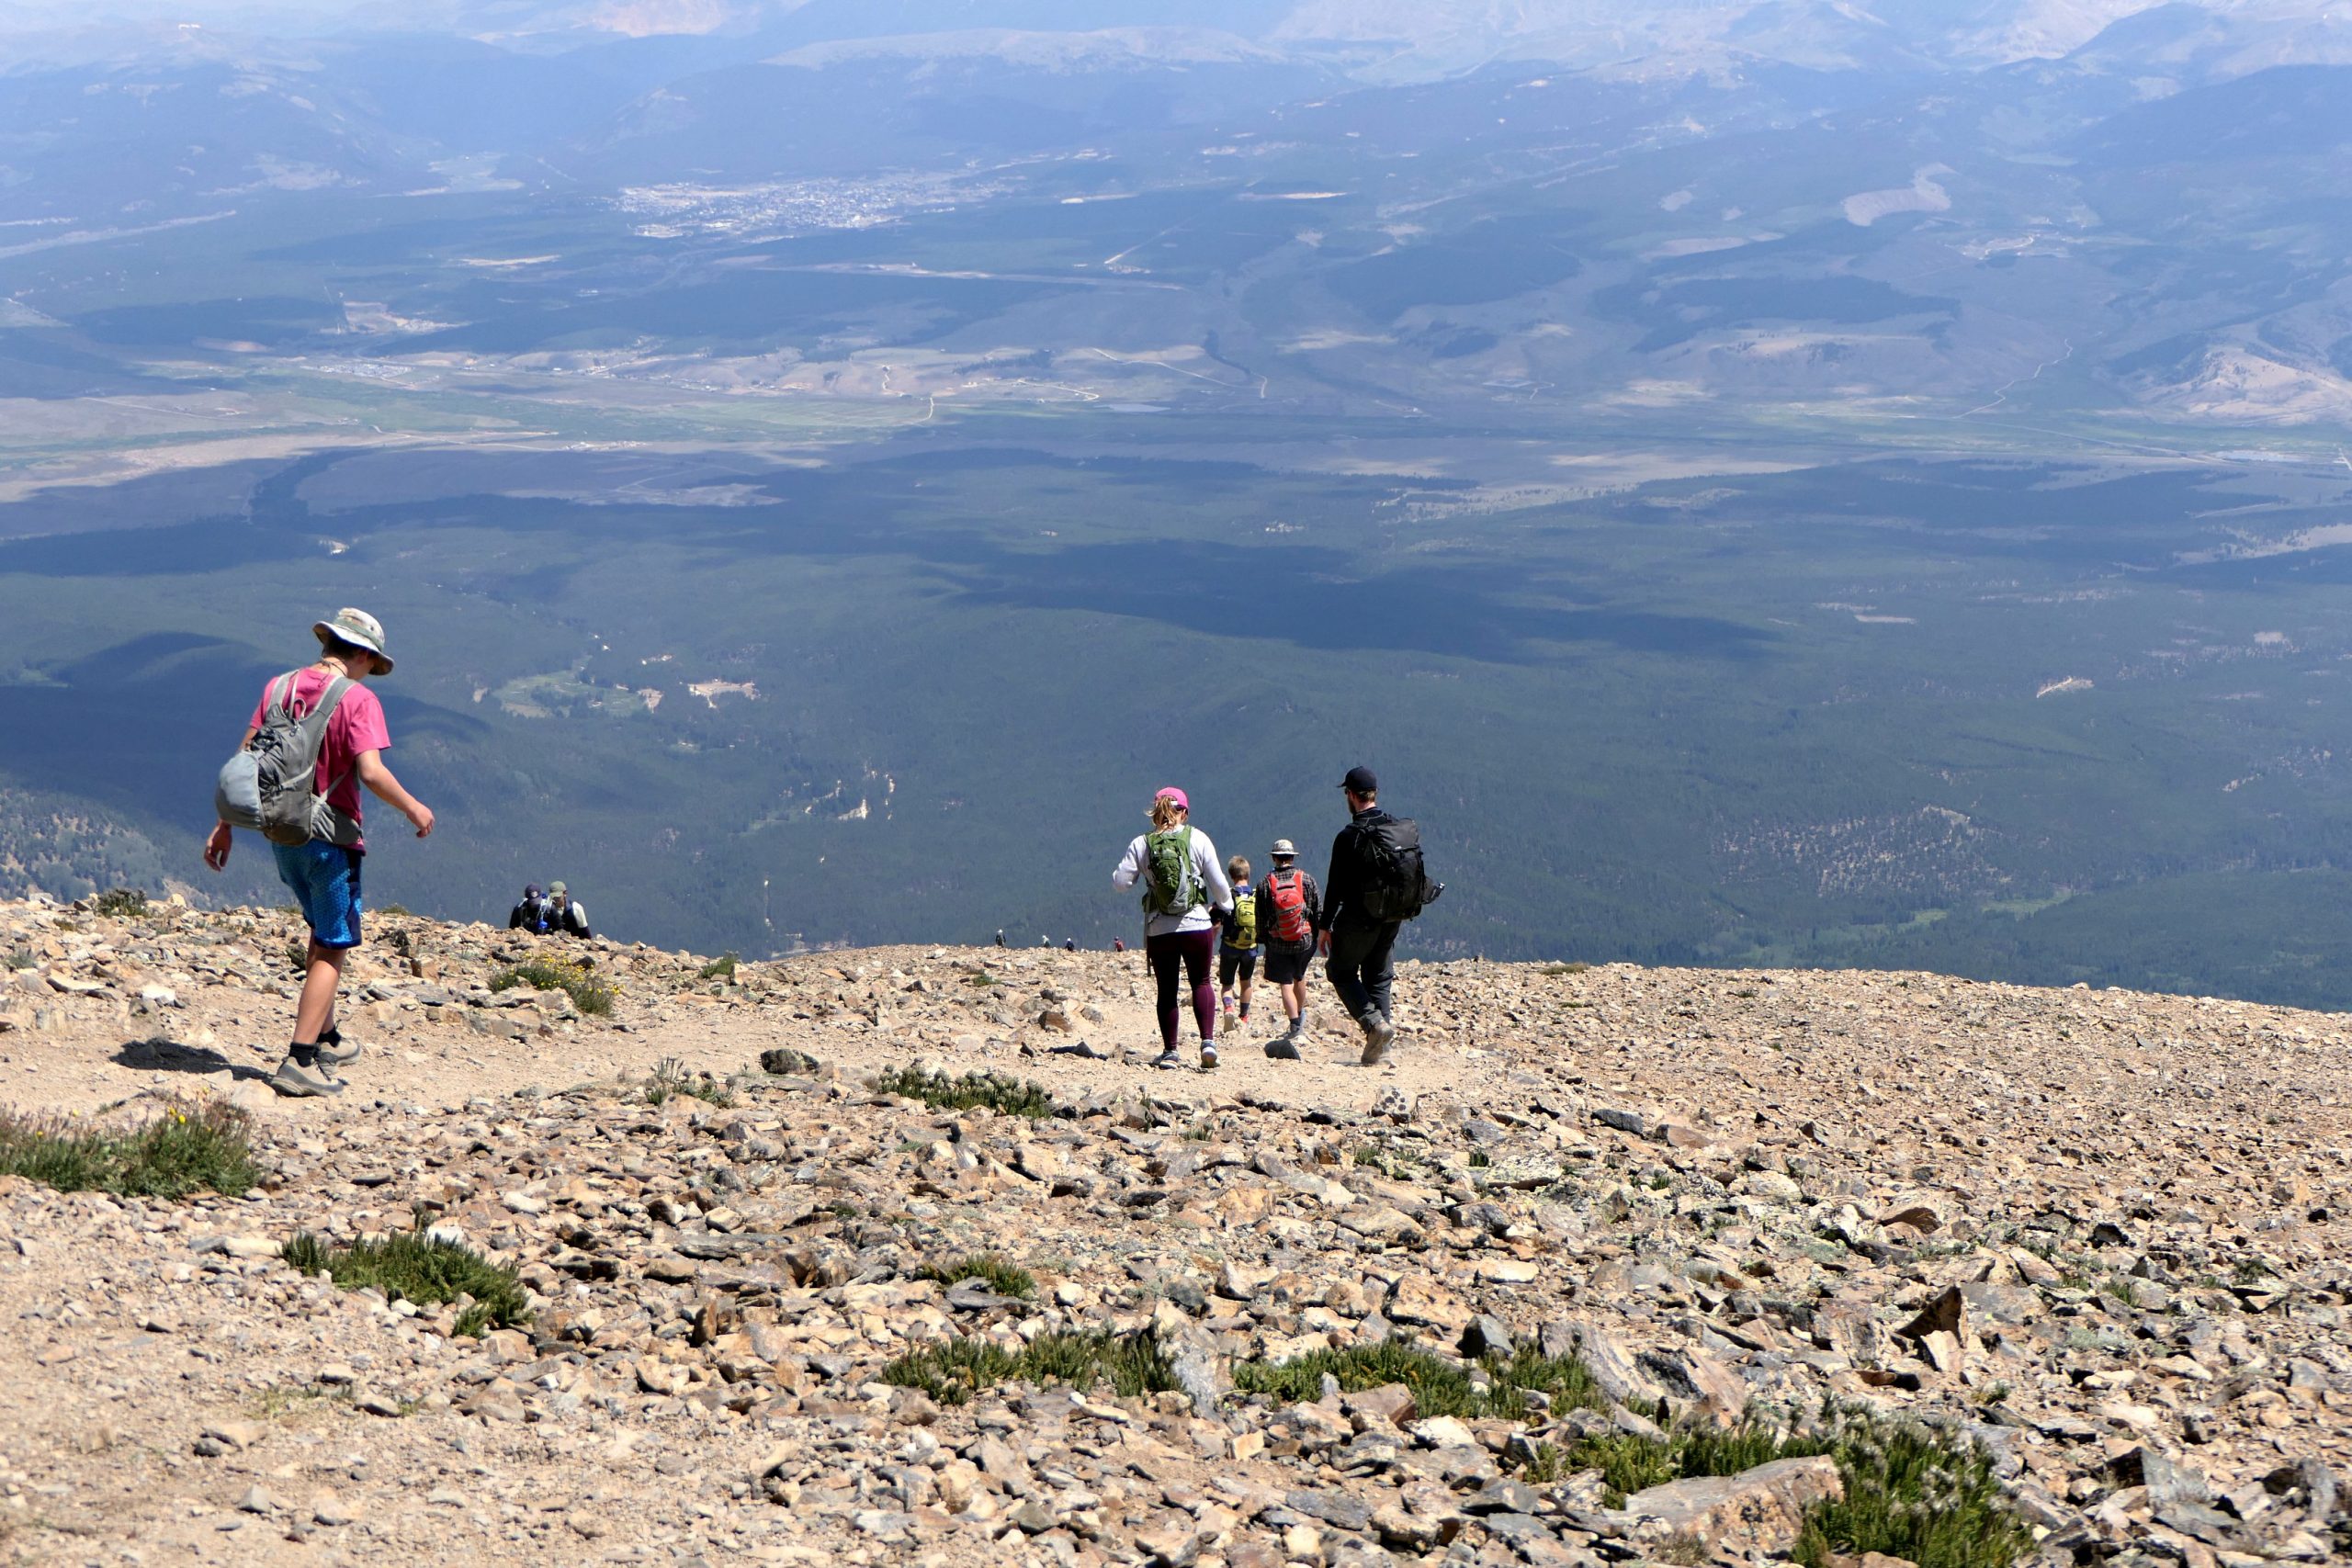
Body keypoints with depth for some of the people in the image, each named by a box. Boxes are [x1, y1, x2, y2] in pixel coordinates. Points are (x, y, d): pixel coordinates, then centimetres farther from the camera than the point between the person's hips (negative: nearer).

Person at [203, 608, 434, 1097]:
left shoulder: (279, 687, 4)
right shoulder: (357, 698, -14)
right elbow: (370, 772, -24)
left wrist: (225, 825, 9)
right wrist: (413, 809, -8)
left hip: (283, 835, 7)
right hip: (331, 840, -7)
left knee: (322, 933, 25)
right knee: (331, 950, 1)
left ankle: (326, 1039, 35)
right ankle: (300, 1061, -6)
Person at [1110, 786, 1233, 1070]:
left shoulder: (1141, 844, -2)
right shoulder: (1198, 839, -3)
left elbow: (1120, 882, -3)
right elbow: (1218, 881, -2)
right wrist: (1223, 907, 16)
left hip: (1159, 929, 0)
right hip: (1197, 925, 0)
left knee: (1167, 990, 12)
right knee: (1201, 982, 14)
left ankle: (1170, 1051, 12)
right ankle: (1208, 1041, -2)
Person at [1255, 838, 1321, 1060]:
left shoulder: (1265, 884, -4)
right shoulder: (1306, 880, -3)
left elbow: (1260, 919, 0)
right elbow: (1319, 911, -2)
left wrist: (1265, 939, 14)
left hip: (1278, 944, -2)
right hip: (1305, 940, 2)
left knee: (1286, 985, 1)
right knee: (1299, 978, 23)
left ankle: (1295, 1027, -9)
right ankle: (1301, 1017, 39)